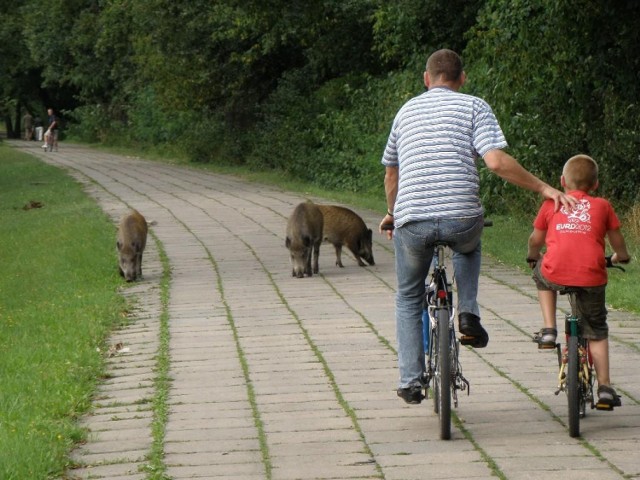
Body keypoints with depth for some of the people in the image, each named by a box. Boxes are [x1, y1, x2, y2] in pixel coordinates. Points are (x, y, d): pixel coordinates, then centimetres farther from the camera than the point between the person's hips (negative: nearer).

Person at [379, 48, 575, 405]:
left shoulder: (407, 111, 18)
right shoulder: (474, 107, 5)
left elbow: (391, 174, 27)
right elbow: (497, 161, -10)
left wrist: (392, 214, 43)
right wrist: (543, 188, -1)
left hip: (412, 221, 2)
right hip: (462, 218, -2)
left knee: (409, 299, 21)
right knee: (469, 246, 36)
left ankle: (411, 381, 12)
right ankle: (469, 314, 15)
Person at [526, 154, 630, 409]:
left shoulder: (551, 204, 17)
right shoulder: (602, 206, 18)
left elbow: (536, 239, 26)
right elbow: (617, 240, 27)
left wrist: (532, 257, 48)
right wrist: (621, 256, 50)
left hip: (556, 273, 0)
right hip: (591, 276, 0)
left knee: (541, 274, 36)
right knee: (596, 330, 18)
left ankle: (549, 331, 24)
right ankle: (604, 388, 12)